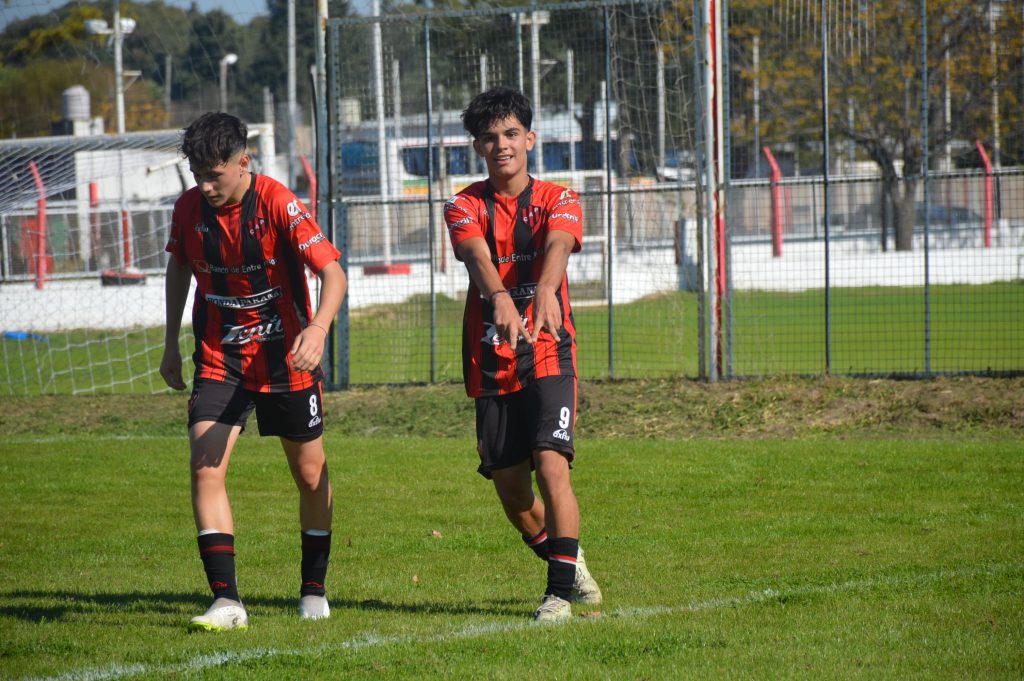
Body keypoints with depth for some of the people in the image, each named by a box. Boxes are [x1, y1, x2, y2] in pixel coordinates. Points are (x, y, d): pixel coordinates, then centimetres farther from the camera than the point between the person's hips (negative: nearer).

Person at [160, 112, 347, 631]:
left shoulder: (278, 204, -20)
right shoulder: (189, 208, -6)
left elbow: (333, 272, -24)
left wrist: (318, 327, -43)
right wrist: (171, 344, 14)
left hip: (285, 358, -2)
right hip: (219, 360, 2)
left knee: (310, 474, 11)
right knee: (205, 468, -16)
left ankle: (314, 589, 31)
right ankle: (226, 602, -18)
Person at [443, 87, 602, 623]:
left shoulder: (557, 201, 2)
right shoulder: (465, 207, 3)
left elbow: (558, 245, -20)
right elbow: (476, 254, -19)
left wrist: (546, 288, -44)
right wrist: (499, 297, -42)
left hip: (548, 356, -2)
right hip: (490, 365, 2)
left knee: (552, 466, -18)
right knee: (510, 488, 5)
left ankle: (561, 590, -11)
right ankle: (569, 563, 30)